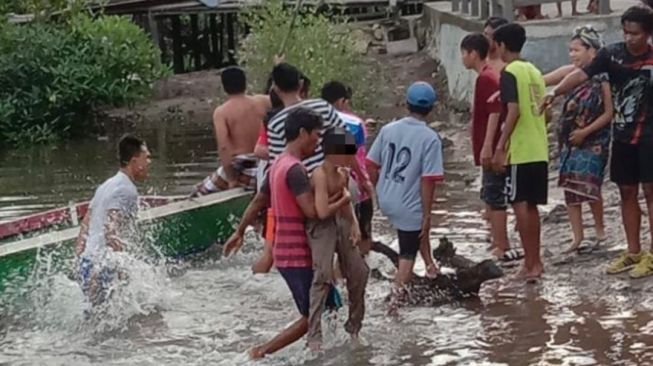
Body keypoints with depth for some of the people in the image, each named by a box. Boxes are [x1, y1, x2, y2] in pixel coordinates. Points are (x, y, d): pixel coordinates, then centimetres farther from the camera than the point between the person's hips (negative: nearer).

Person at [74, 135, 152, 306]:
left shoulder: (107, 186, 18)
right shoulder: (126, 190, -12)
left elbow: (84, 229, 19)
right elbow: (111, 233, -22)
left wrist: (80, 260, 21)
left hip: (87, 263, 10)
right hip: (103, 269, -10)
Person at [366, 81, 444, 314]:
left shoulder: (388, 130, -3)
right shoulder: (430, 139, -17)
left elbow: (372, 166, 2)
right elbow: (428, 181, -19)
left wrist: (379, 192, 17)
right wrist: (427, 215, -11)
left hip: (386, 201, 6)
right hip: (409, 206, -6)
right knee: (407, 256, 10)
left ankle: (428, 262, 47)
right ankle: (395, 300, 12)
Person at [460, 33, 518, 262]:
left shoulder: (486, 78, -16)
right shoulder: (488, 77, 15)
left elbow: (495, 113, -22)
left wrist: (487, 147, -25)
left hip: (490, 149, -10)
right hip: (489, 149, 10)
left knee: (495, 198, -6)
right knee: (490, 197, 15)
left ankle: (503, 249, -4)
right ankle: (497, 245, 22)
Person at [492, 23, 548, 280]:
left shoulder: (509, 73, -10)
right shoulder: (534, 71, 14)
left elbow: (514, 111, -20)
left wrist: (500, 147, -18)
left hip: (520, 151, -8)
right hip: (539, 150, 8)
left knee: (520, 204, -4)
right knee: (531, 206, 12)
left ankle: (530, 264, -6)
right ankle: (535, 262, 14)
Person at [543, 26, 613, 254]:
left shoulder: (602, 78, -11)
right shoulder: (569, 73, 2)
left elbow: (609, 113, -10)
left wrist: (585, 131, -15)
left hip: (593, 141, -5)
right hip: (569, 141, 5)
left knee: (588, 186, -12)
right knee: (569, 187, 4)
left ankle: (600, 231, 11)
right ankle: (578, 237, 12)